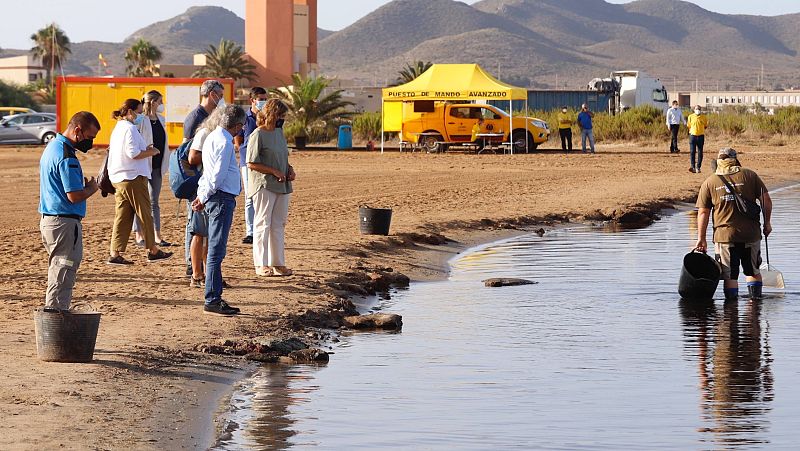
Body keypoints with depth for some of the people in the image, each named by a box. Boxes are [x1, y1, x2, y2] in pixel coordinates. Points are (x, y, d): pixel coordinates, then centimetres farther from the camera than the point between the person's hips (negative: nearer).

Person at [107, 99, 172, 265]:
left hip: (118, 179, 9)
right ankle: (153, 251, 10)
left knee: (122, 216, 7)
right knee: (145, 214, 2)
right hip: (133, 178, -9)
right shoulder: (129, 129, -13)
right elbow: (133, 154, -21)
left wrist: (145, 150, 13)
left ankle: (115, 254, 2)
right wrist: (151, 152, -8)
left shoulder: (118, 128, 16)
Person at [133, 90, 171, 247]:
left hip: (157, 166, 7)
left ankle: (157, 236, 8)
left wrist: (166, 164, 15)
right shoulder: (141, 120, -12)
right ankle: (138, 235, 6)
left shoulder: (161, 120, 11)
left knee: (154, 201, 8)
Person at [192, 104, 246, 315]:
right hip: (222, 198, -10)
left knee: (216, 250, 12)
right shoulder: (224, 143, -15)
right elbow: (217, 176, -17)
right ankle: (212, 300, -8)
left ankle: (214, 298, 16)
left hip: (219, 198, 10)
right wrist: (204, 198, -7)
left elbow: (210, 172, 19)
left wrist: (202, 195, 16)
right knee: (216, 251, -9)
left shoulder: (213, 137, 16)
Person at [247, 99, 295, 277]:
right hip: (264, 186, -8)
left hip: (282, 185, 8)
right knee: (263, 224, -2)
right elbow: (251, 163, -14)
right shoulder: (258, 135, -12)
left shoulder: (279, 132, 13)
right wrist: (274, 172, -17)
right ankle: (261, 265, 2)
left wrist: (289, 168, 6)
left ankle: (277, 263, 17)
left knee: (278, 225, 11)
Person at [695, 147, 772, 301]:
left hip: (724, 235, -1)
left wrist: (701, 239, 5)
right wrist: (767, 223, 11)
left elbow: (703, 213, 1)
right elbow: (766, 200, 0)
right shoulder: (750, 175, 2)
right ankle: (756, 296, 22)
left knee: (730, 275, 5)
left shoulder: (709, 183, 3)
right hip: (751, 234, 1)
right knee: (753, 270, 19)